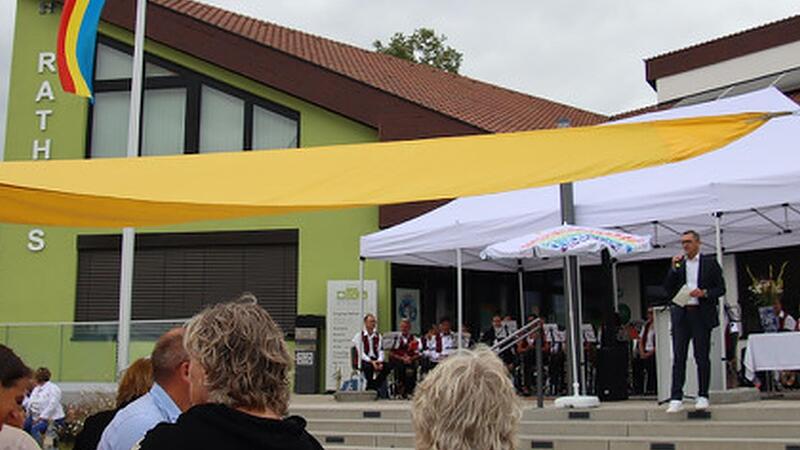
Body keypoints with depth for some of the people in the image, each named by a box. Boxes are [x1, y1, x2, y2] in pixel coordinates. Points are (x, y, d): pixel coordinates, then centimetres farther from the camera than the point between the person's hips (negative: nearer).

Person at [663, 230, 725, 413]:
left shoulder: (710, 263, 6)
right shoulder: (678, 264, 11)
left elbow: (721, 288, 4)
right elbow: (668, 289, 6)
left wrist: (705, 293, -14)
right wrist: (673, 268, -5)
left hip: (701, 315, -2)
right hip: (681, 315, 2)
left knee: (702, 357, 3)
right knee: (678, 357, -3)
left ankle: (703, 397, 12)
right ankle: (676, 398, -4)